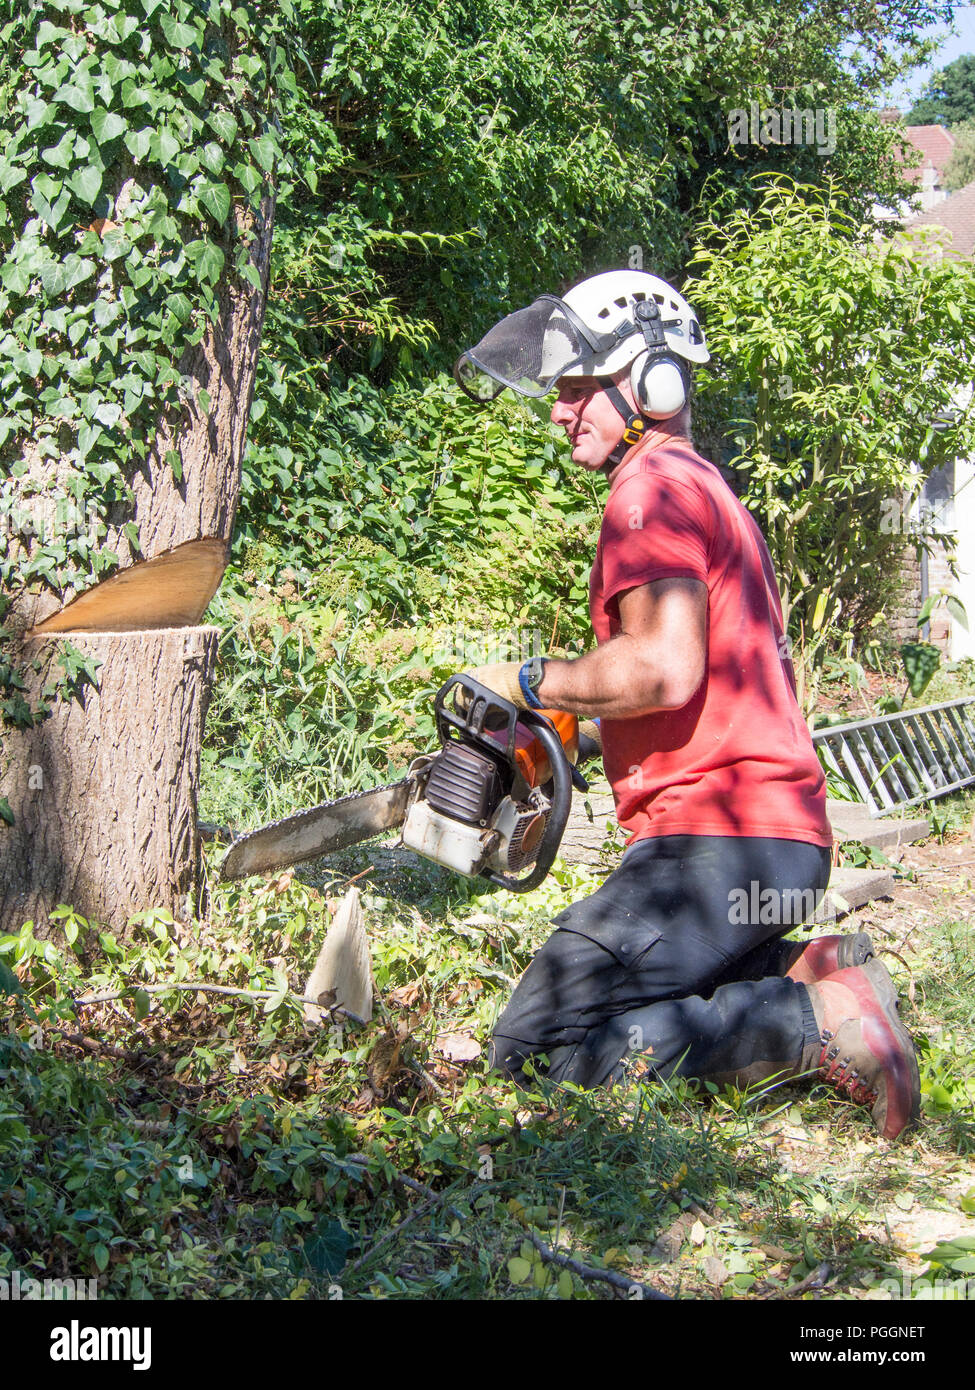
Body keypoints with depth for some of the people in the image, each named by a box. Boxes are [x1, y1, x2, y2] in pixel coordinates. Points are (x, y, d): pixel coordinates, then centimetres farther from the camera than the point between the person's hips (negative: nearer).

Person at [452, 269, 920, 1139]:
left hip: (718, 843, -10)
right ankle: (807, 972, 7)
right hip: (790, 837, 10)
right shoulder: (716, 495, 24)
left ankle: (816, 1022, -14)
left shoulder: (654, 486, -8)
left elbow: (664, 669, -22)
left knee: (533, 1048, -11)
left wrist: (533, 683, -6)